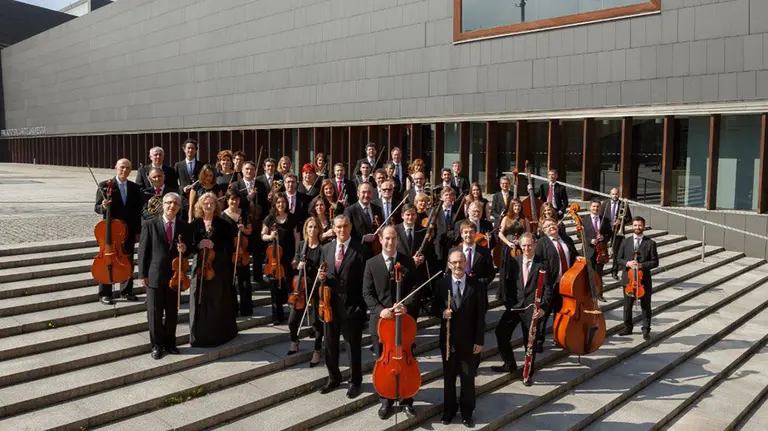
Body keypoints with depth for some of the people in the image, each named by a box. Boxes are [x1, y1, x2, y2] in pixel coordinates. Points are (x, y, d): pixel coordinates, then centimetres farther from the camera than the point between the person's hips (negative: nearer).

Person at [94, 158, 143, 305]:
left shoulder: (135, 188, 6)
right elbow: (97, 207, -4)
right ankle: (104, 294, 12)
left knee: (128, 262, 10)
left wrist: (138, 231, 4)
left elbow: (139, 210, 7)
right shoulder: (105, 185, -4)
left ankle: (126, 291, 23)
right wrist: (103, 207, -28)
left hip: (129, 231, 3)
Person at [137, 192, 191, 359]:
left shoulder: (184, 226, 6)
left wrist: (184, 249, -10)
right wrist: (143, 274, -5)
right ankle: (157, 344, 20)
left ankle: (170, 343, 27)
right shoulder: (149, 224, -2)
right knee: (154, 313, 4)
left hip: (175, 276, 2)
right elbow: (143, 250, -2)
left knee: (172, 313, 11)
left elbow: (189, 248, 14)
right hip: (155, 276, -2)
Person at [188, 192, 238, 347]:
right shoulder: (195, 224, 4)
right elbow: (189, 244, 3)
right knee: (201, 300, 1)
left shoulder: (222, 223, 2)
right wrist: (198, 245, -17)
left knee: (219, 300, 4)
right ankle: (201, 334, 12)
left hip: (219, 265, 0)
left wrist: (214, 245, -15)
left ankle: (219, 333, 17)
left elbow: (229, 241, -1)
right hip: (200, 265, 1)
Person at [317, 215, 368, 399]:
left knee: (353, 346, 8)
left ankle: (355, 382, 25)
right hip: (330, 304, 5)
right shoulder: (326, 248, 7)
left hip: (351, 306, -5)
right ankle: (334, 377, 35)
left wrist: (361, 306, -14)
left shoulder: (360, 250, -9)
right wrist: (322, 277, -9)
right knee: (330, 344, 16)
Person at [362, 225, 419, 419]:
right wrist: (379, 310, -19)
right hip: (380, 320, 0)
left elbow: (415, 289, -3)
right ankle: (385, 400, 28)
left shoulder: (408, 262, 1)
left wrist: (407, 306, -21)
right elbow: (367, 292, -3)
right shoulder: (371, 263, 0)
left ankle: (406, 400, 25)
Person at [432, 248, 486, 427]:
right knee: (448, 377, 15)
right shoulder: (441, 284, -3)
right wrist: (442, 313, -20)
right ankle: (449, 409, 33)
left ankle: (467, 412, 29)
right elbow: (434, 308, 3)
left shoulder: (475, 285, -6)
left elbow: (481, 315, -5)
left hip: (469, 340, -1)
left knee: (468, 378, 11)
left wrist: (479, 340, -8)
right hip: (448, 339, 1)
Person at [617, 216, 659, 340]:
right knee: (627, 306, 13)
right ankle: (628, 327, 27)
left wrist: (641, 265, -19)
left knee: (646, 306, 6)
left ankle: (646, 330, 16)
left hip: (644, 279, -2)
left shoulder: (650, 243, -2)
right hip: (628, 279, 2)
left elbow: (655, 262, -4)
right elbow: (619, 259, 4)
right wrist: (627, 263, -15)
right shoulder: (625, 241, 5)